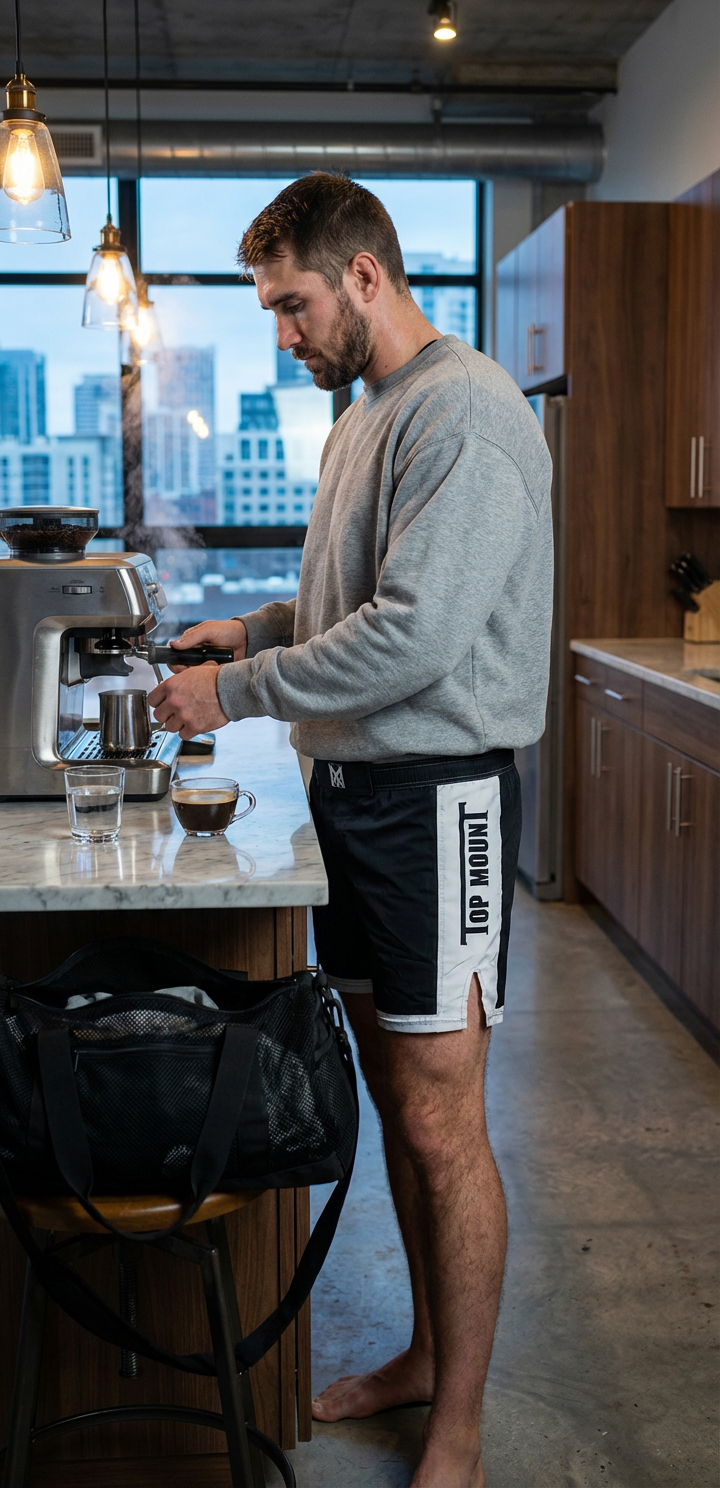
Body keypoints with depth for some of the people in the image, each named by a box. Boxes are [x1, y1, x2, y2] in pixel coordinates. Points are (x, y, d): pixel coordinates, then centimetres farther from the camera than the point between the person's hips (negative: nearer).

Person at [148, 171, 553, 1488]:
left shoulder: (464, 412, -15)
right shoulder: (364, 417, 16)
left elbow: (416, 631, -23)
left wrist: (238, 692, -15)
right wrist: (253, 627, 9)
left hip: (439, 797, -9)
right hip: (356, 788, 9)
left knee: (440, 1125, -2)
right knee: (393, 1094, 17)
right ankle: (427, 1354, 33)